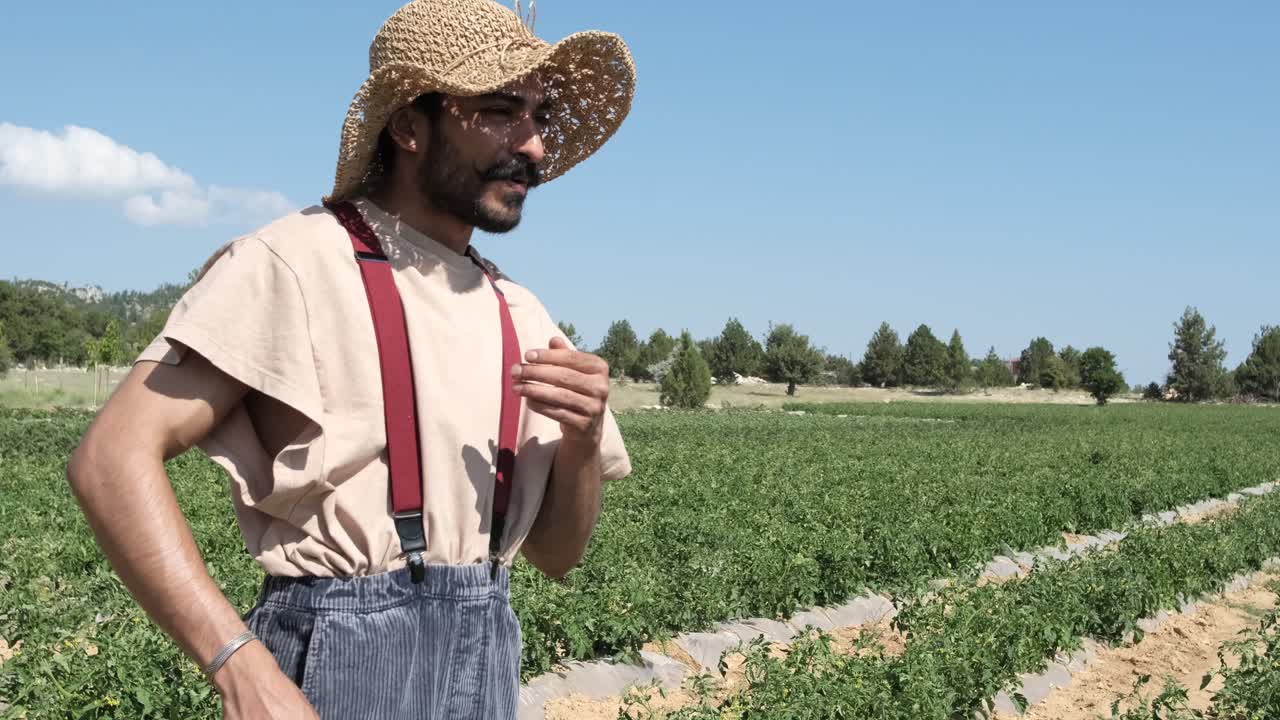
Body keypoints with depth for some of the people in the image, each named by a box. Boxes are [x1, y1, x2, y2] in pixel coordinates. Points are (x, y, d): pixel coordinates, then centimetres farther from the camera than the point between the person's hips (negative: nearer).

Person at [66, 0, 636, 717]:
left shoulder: (518, 317, 7)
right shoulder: (300, 262, -11)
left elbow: (556, 552, 10)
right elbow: (115, 457, -18)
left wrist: (582, 440, -9)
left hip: (486, 656, 6)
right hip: (345, 652, -6)